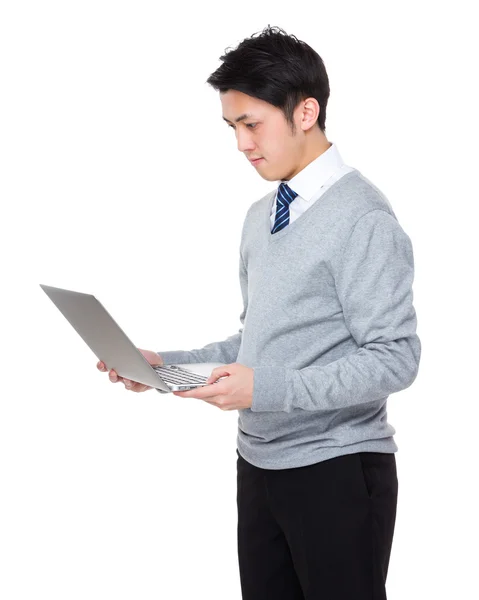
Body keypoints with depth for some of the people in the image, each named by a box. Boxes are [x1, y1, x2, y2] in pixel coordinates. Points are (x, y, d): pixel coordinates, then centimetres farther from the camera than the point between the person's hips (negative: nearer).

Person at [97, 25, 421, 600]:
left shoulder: (362, 217, -14)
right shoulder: (259, 217, 12)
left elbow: (395, 358, -18)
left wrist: (266, 388, -24)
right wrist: (166, 363, 5)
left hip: (336, 468, -7)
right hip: (260, 463, 7)